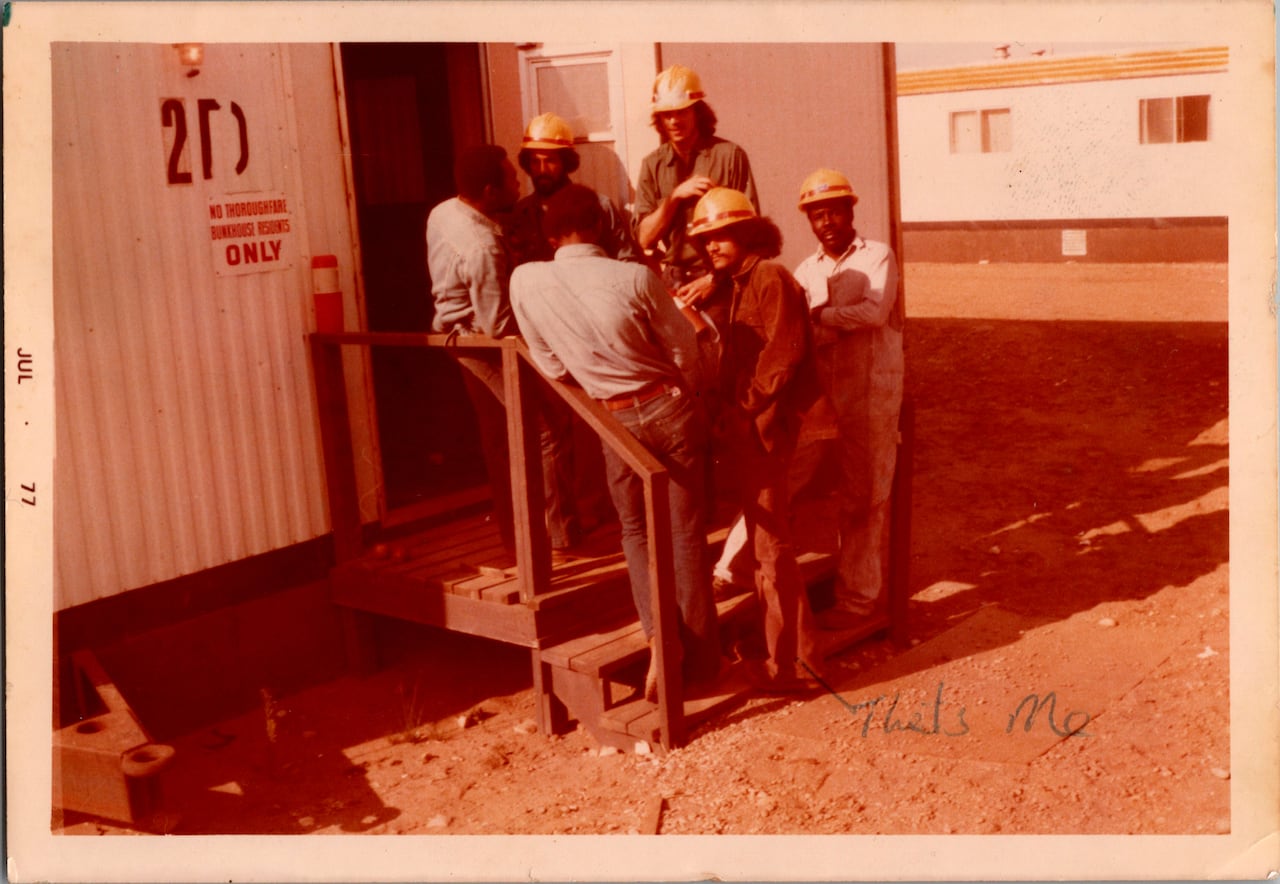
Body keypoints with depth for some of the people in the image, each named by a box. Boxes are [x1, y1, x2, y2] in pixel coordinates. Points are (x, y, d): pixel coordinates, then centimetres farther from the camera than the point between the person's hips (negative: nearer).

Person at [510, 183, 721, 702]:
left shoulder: (526, 281, -9)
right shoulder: (635, 277, -14)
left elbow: (552, 366, 2)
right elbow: (684, 351, -5)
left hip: (617, 423, 1)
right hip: (671, 409, -1)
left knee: (636, 530, 19)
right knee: (686, 532, 9)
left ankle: (658, 639, 2)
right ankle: (701, 656, 18)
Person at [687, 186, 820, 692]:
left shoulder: (770, 277, -11)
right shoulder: (738, 285, 18)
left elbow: (783, 351, -20)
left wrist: (749, 408, -16)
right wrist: (728, 409, 5)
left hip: (763, 426, -10)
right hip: (747, 427, 10)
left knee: (770, 544, -5)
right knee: (764, 540, 16)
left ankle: (790, 663, 3)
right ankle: (786, 650, 26)